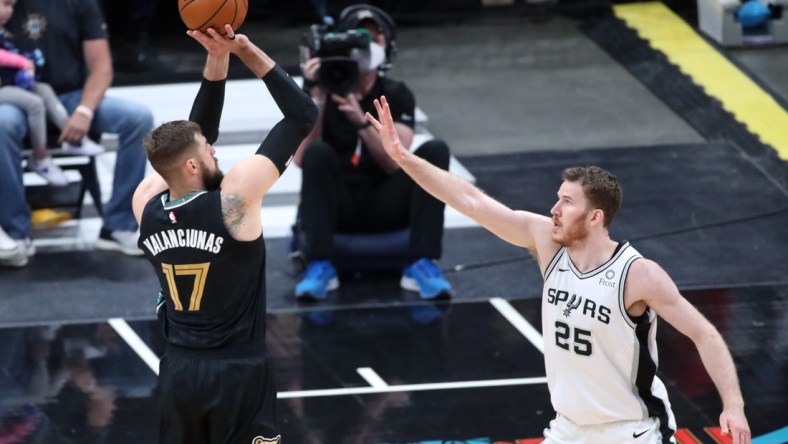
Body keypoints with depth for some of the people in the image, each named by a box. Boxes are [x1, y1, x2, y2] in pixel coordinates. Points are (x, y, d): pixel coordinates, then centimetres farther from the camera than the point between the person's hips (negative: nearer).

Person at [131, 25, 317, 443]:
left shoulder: (146, 203, -3)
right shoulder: (234, 197, -18)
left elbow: (190, 135, 12)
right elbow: (303, 115, -12)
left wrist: (217, 61, 3)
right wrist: (246, 51, -7)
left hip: (178, 372, 5)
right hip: (238, 374, -5)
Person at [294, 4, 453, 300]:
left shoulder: (397, 96, 3)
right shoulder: (322, 92, 0)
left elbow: (397, 164, -11)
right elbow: (302, 159, -13)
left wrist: (362, 123, -28)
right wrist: (317, 98, -22)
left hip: (386, 208, 1)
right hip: (336, 208, -1)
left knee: (435, 151, -20)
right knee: (318, 152, -29)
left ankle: (421, 265, -30)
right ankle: (320, 267, -33)